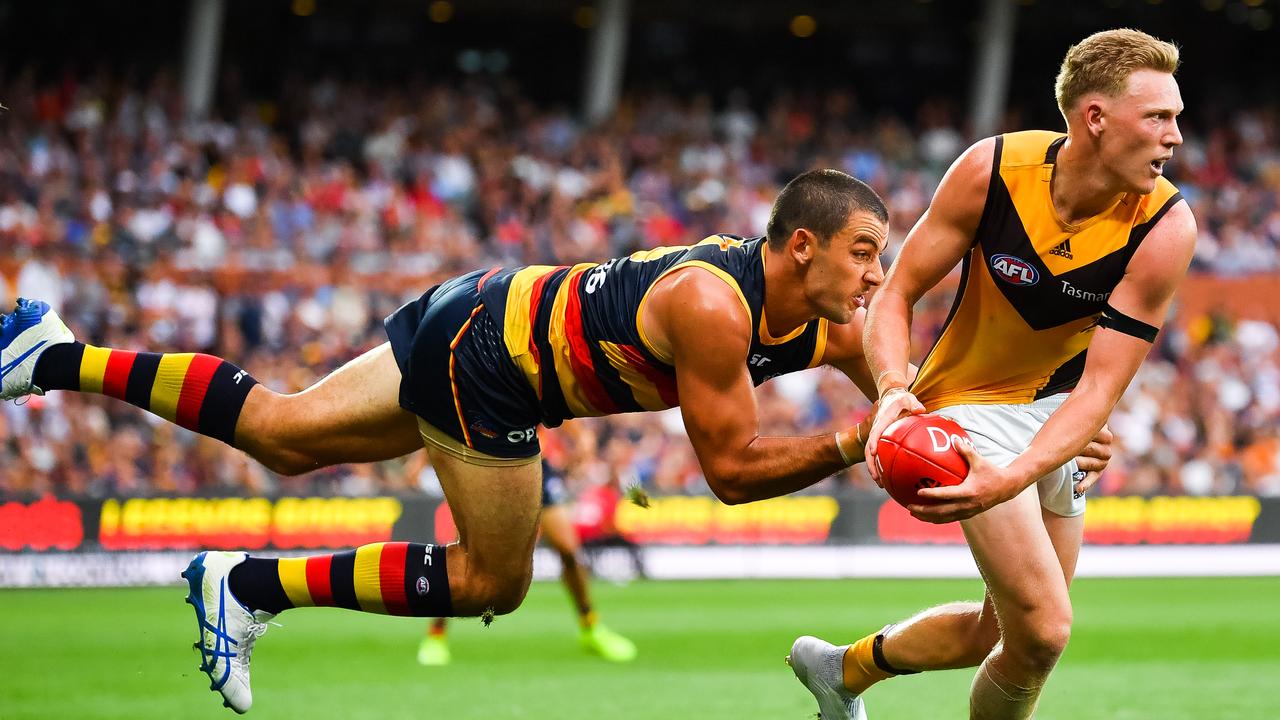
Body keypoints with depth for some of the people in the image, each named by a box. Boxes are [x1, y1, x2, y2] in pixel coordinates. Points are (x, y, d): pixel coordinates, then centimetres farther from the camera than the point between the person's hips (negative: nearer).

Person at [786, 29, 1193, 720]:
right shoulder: (993, 170, -24)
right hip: (972, 404, -4)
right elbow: (895, 293, -13)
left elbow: (1101, 386, -24)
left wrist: (1014, 478, -40)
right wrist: (893, 390, -33)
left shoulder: (1166, 227, -22)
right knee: (1043, 632, -15)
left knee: (1001, 633, 14)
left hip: (1058, 411, 4)